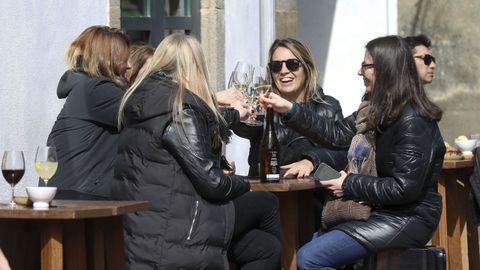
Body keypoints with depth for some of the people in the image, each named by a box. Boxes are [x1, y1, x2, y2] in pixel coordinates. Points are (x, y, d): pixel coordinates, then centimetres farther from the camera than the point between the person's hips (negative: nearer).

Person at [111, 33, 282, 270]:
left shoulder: (146, 100, 11)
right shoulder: (179, 109, -15)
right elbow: (211, 182, -16)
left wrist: (235, 115, 44)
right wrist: (242, 184, 5)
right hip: (169, 234, -8)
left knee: (265, 246, 13)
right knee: (265, 204, 9)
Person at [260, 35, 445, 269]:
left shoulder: (413, 122, -20)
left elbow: (405, 188, -23)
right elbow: (338, 132, 16)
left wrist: (350, 185, -13)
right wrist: (289, 109, 12)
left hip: (407, 220, -10)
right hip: (383, 212, 10)